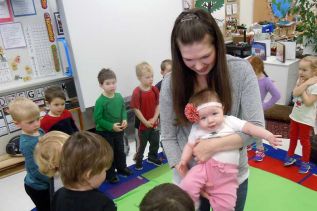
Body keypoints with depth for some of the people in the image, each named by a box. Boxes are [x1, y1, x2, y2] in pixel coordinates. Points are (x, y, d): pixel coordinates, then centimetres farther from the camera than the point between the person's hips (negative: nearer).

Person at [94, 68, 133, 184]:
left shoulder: (119, 97, -7)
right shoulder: (100, 101, -24)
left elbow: (123, 110, 8)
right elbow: (97, 119, -21)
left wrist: (124, 120, -9)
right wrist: (111, 126, -24)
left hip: (118, 130, 6)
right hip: (105, 132, -5)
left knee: (120, 150, 23)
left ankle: (122, 167, 46)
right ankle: (110, 175, 29)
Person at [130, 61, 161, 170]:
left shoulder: (154, 89, -5)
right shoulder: (137, 92, -20)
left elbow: (158, 105, -1)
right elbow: (136, 109, -18)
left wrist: (155, 118, -11)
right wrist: (145, 122, -16)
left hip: (154, 123, 5)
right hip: (143, 124, -5)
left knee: (155, 141, 21)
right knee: (141, 143, 12)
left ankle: (152, 157, 44)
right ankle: (138, 160, 32)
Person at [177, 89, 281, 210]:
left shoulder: (230, 121, 1)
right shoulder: (197, 129, 3)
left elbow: (249, 128, -1)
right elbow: (190, 145, 10)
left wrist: (268, 135, -11)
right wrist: (183, 160, -4)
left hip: (227, 173, 0)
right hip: (205, 166, 0)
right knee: (187, 186, -22)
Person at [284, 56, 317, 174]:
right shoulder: (300, 81, -1)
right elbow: (295, 93, -16)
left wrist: (303, 87, -20)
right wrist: (304, 84, -22)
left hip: (306, 118, -6)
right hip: (295, 115, 6)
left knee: (304, 140, 7)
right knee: (293, 137, 20)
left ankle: (305, 163, 23)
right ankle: (290, 156, 38)